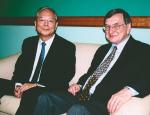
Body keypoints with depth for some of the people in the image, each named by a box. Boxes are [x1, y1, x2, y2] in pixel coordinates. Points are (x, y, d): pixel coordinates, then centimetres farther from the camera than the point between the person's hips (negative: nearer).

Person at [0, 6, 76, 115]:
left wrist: (36, 85, -20)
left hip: (50, 90, -5)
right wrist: (18, 84, -8)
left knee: (30, 93, -36)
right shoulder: (28, 42, 14)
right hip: (25, 86, 5)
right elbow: (20, 66, 15)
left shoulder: (67, 47, -3)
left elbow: (67, 74, -11)